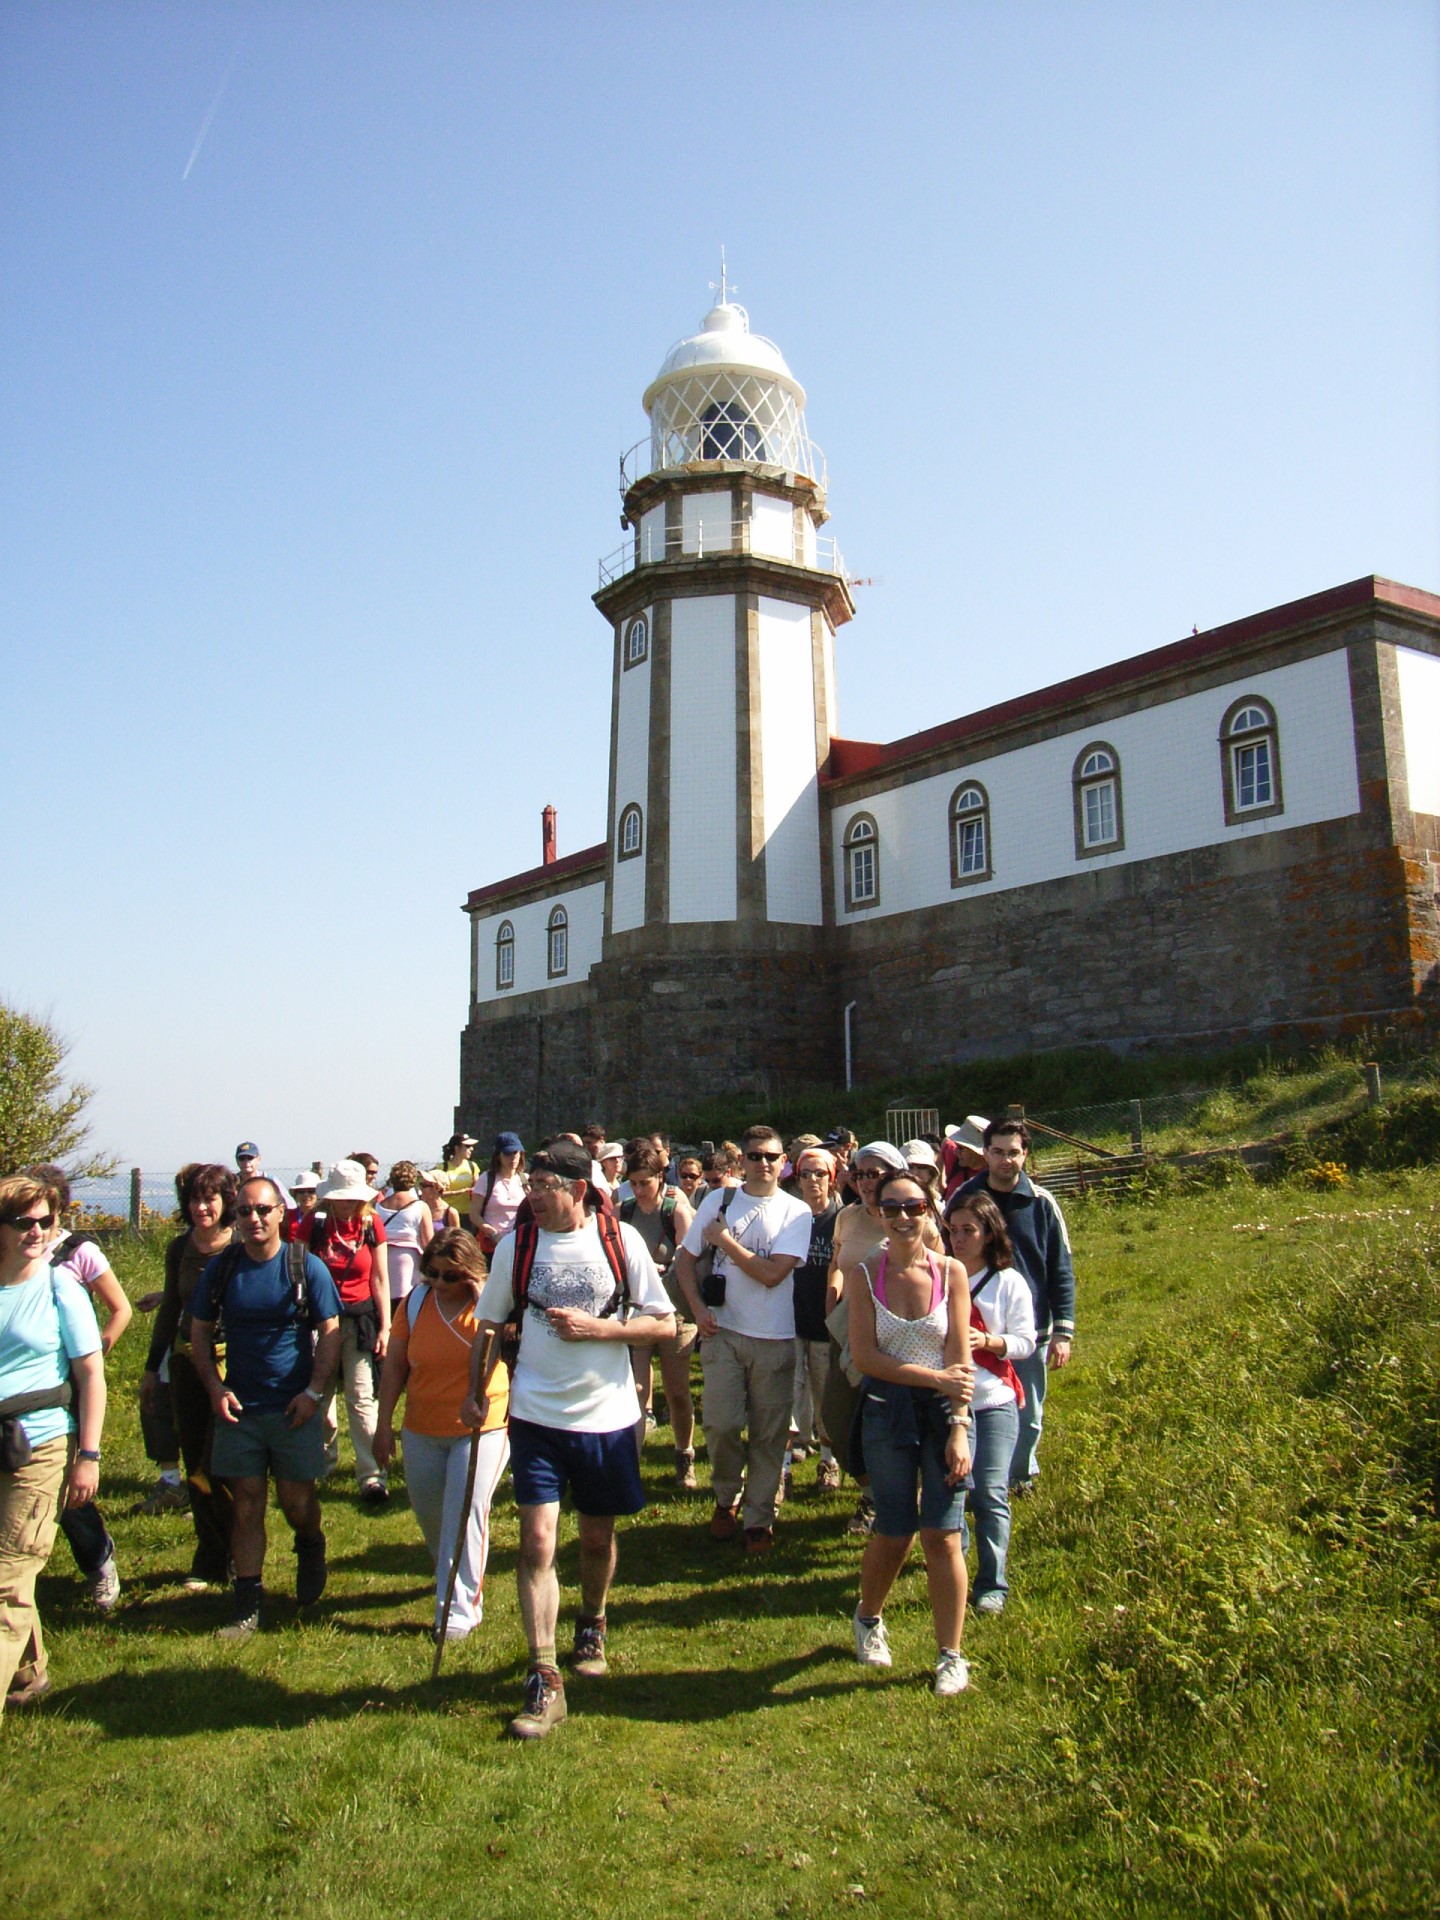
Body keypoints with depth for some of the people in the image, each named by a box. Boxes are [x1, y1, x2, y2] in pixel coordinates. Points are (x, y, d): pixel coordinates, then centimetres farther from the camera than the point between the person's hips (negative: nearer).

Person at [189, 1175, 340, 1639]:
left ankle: (310, 1549, 37)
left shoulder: (306, 1266, -6)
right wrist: (215, 1388, -4)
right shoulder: (220, 1267, 1)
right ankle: (248, 1607, 15)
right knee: (247, 1503, 5)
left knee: (297, 1501, 4)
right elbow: (199, 1331, 8)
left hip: (294, 1408, -2)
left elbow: (330, 1332, -4)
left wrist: (314, 1391, -11)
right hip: (238, 1408, 2)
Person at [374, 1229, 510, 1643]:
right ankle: (455, 1576, 44)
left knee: (465, 1512, -12)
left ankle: (460, 1607, 1)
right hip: (422, 1432, 4)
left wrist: (483, 1299, -27)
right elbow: (394, 1364, 3)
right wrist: (383, 1423, 3)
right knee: (430, 1514, 16)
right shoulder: (417, 1300, -2)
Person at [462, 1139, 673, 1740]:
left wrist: (595, 1328, -17)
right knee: (537, 1540, -8)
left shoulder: (620, 1240, -8)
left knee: (597, 1536, 16)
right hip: (537, 1415, 0)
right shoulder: (516, 1244, -4)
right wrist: (474, 1393, -7)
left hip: (608, 1417, 0)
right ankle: (544, 1682, 5)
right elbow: (490, 1325, 6)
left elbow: (664, 1324, -5)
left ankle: (591, 1627, 44)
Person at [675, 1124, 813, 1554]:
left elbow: (773, 1273, -12)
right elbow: (685, 1258, 8)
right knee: (721, 1424, -4)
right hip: (723, 1331, 1)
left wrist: (724, 1240, -9)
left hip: (775, 1337, 0)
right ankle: (726, 1497, 23)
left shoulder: (796, 1212, -1)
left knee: (768, 1435, 6)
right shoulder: (718, 1200, 4)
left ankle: (758, 1518, 22)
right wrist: (698, 1309, -5)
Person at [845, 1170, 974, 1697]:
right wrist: (935, 1377, -15)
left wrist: (959, 1428, -11)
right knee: (893, 1531, 7)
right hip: (886, 1410, 0)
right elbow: (865, 1354, -9)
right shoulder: (864, 1274, -4)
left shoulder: (951, 1273, -3)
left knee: (942, 1534, -2)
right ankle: (868, 1619, 37)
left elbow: (960, 1359, -4)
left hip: (943, 1408, 0)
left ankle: (951, 1655, 17)